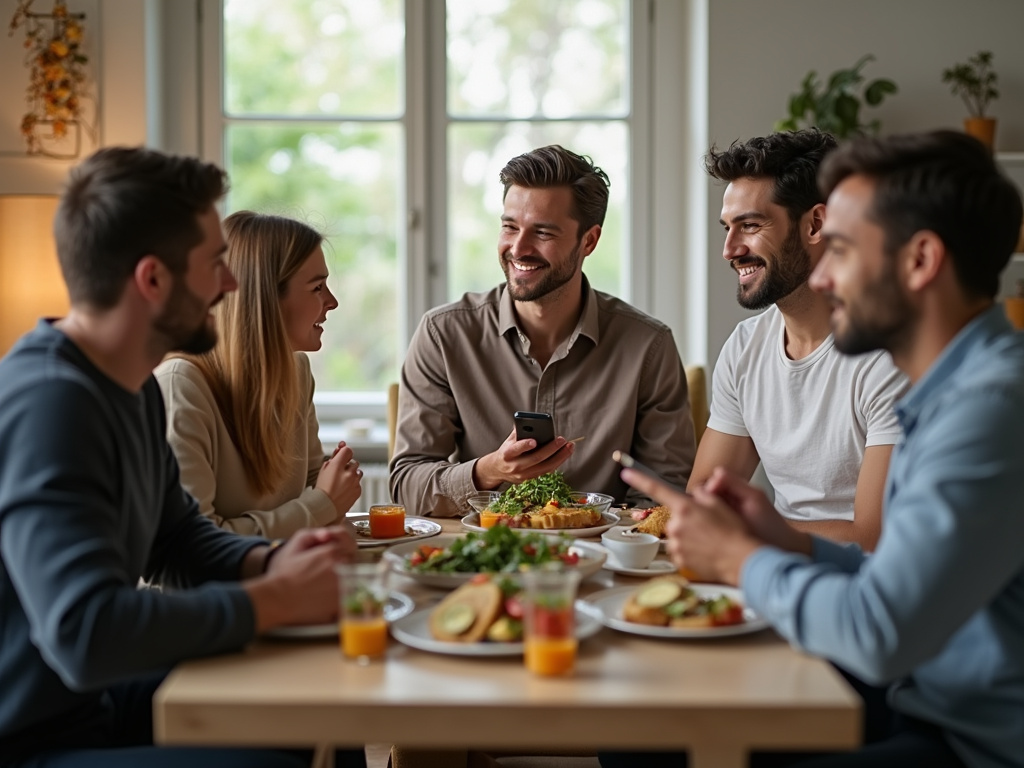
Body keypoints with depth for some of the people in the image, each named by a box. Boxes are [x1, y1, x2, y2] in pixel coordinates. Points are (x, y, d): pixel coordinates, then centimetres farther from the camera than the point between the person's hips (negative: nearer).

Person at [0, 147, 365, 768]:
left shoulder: (133, 385, 6)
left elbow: (179, 536, 18)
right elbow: (86, 635, -35)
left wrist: (270, 563, -3)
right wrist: (276, 600, -24)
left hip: (99, 700, 10)